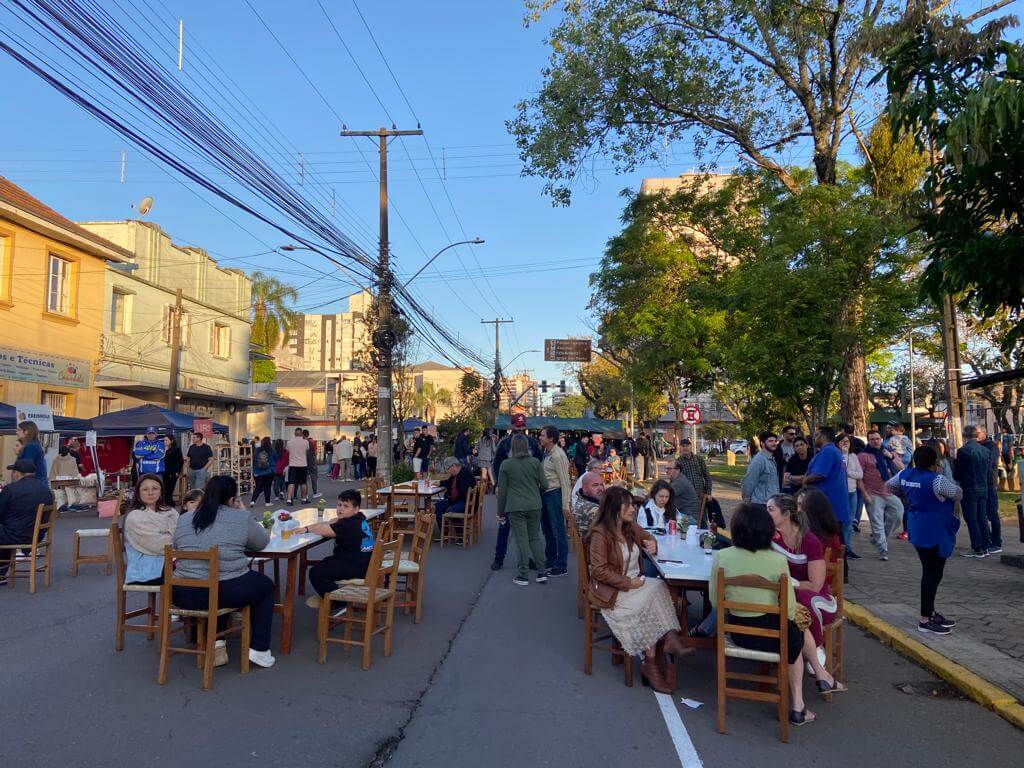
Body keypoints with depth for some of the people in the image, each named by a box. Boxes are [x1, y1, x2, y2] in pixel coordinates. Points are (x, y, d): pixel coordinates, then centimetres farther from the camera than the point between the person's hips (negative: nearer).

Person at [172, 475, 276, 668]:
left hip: (183, 595, 5)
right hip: (227, 592, -5)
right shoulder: (240, 518, -6)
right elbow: (262, 542, 9)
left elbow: (177, 550, 22)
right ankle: (258, 649, 18)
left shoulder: (183, 519, 6)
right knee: (266, 585, 23)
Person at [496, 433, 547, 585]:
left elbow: (502, 491, 0)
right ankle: (542, 571, 13)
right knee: (535, 538, 13)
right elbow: (544, 485, 1)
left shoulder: (506, 464, -3)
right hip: (534, 506, 2)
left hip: (515, 508, -2)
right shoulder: (535, 462, -1)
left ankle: (524, 575, 9)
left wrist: (500, 512, 9)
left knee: (522, 540, 3)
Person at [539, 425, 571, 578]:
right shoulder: (546, 453, 8)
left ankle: (562, 566, 8)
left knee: (558, 531, -1)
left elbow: (565, 481, -17)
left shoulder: (558, 456, -17)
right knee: (547, 530, 18)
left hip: (554, 494, -9)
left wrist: (565, 505, -19)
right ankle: (550, 561, 32)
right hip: (544, 494, 9)